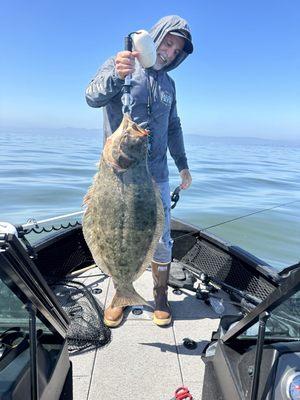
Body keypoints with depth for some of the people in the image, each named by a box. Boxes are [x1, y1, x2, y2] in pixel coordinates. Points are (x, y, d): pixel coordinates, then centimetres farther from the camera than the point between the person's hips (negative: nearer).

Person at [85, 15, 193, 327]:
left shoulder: (168, 83, 16)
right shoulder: (117, 65, 1)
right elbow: (93, 97, -17)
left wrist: (183, 165, 18)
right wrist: (117, 75, -37)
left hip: (156, 176, 4)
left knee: (161, 240, 5)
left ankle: (161, 297, 23)